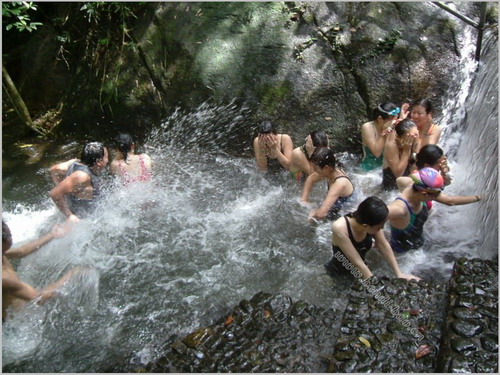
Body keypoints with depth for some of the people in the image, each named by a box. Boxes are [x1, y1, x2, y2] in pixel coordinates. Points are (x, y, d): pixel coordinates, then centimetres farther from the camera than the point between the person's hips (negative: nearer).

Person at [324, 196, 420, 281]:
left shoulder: (371, 220, -22)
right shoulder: (340, 228, -37)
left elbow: (384, 246, -9)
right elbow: (358, 263, -32)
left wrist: (399, 274, -8)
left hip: (360, 272, 5)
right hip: (338, 275, -5)